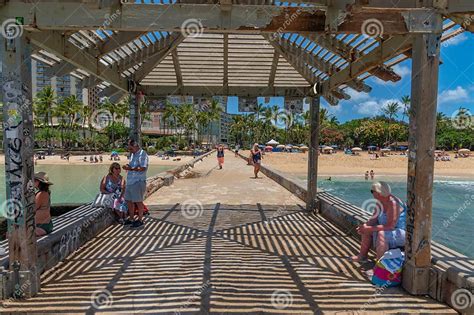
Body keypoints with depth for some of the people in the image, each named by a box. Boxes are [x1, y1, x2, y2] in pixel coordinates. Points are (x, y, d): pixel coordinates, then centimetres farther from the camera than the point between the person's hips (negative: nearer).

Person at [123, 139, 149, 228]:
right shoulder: (132, 154, 16)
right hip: (130, 181, 9)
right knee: (129, 200, 14)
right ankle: (131, 218, 27)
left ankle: (140, 220, 14)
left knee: (138, 201, 1)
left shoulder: (142, 154, -13)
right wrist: (127, 166, 4)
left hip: (138, 181, -9)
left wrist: (130, 168, -24)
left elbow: (143, 168, -22)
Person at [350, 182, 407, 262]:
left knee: (381, 234, -34)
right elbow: (374, 218, 3)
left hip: (401, 233, -10)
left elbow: (390, 226, -34)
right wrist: (364, 226, -15)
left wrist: (369, 228, -31)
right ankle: (362, 255, 19)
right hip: (389, 229, 10)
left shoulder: (393, 204, -30)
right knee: (367, 230, 10)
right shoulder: (380, 201, -3)